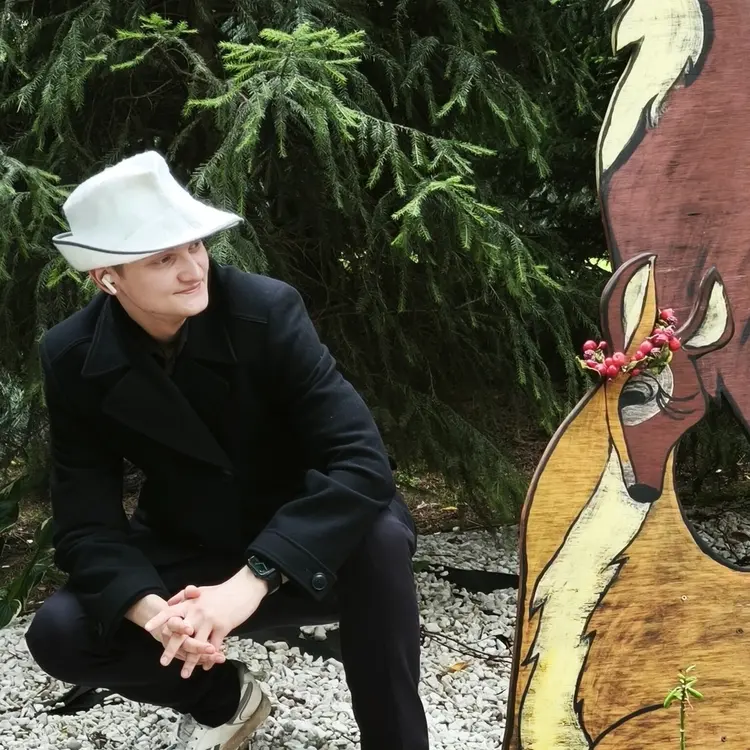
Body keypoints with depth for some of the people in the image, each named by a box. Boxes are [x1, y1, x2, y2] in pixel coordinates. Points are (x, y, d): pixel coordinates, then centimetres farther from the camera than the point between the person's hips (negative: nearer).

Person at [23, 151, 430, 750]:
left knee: (379, 536, -35)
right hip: (186, 558, 3)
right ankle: (222, 699, 9)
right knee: (59, 634, -20)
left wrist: (251, 581, -40)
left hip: (301, 558, -3)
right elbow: (86, 521, -15)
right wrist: (153, 610, -36)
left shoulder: (267, 309, -24)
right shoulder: (73, 358, -15)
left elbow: (362, 461, -31)